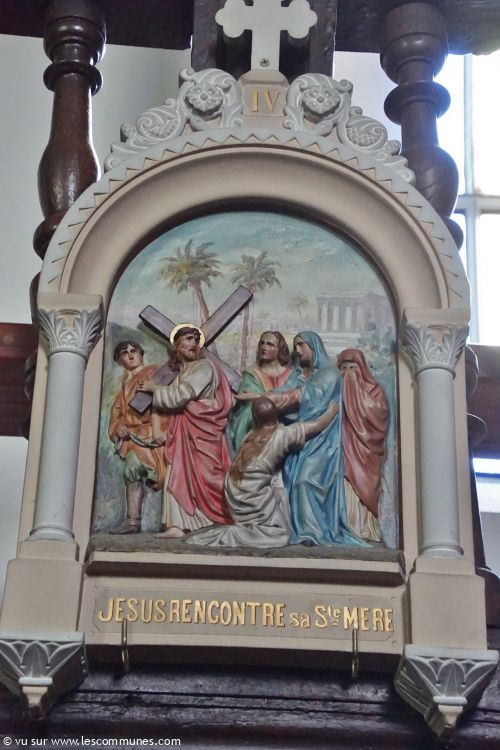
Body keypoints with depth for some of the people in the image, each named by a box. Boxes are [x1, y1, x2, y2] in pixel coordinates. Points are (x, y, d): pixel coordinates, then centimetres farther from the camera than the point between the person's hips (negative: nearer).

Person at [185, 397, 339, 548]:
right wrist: (332, 410, 17)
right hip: (250, 496, -7)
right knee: (279, 534, 0)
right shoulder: (283, 434, -8)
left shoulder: (252, 434, 7)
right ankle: (231, 535, -10)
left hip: (235, 491, 7)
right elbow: (318, 425, 0)